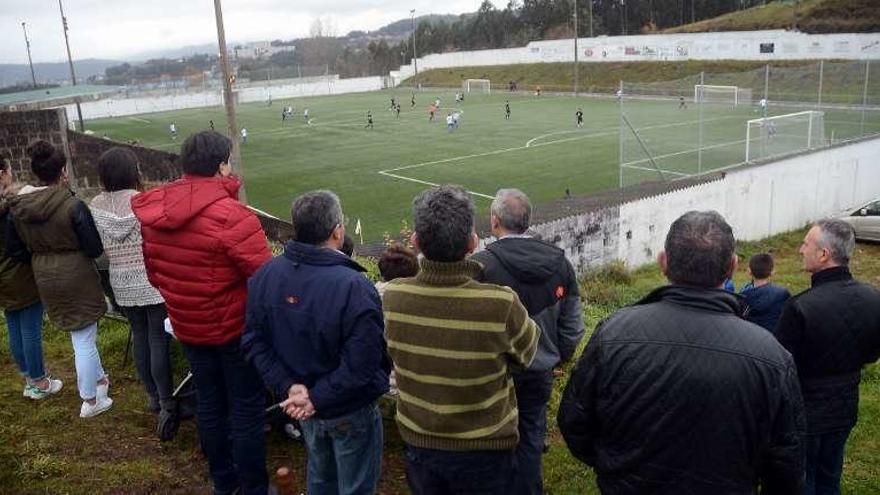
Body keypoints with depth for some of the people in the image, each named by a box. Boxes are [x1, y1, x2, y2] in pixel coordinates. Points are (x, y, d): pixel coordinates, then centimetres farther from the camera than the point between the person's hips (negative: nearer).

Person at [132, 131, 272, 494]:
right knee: (247, 408, 9)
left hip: (186, 327, 6)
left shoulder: (152, 213, -4)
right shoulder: (232, 216, -26)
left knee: (209, 403, 21)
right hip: (236, 327, -6)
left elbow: (154, 273, 8)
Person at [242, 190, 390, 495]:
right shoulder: (354, 288, -31)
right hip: (350, 412, -6)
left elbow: (254, 342, -6)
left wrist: (289, 386, -11)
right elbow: (360, 366, -30)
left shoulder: (266, 275, -10)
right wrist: (318, 399, -20)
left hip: (305, 407, 6)